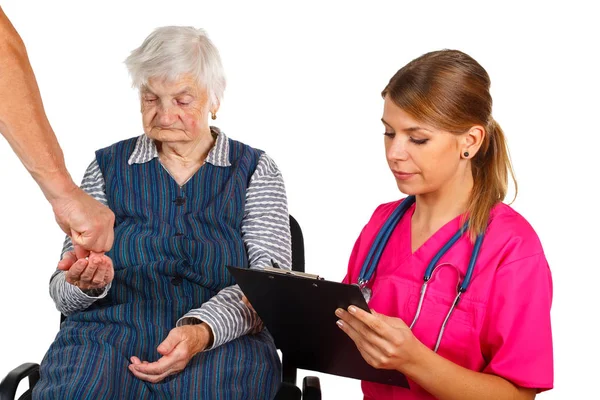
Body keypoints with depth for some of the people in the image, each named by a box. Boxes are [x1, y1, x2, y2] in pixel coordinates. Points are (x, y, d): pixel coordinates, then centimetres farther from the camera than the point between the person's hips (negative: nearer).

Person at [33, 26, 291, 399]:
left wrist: (202, 330, -21)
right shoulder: (108, 166, 13)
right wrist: (88, 283, -15)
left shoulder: (255, 171, 9)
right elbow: (63, 292, 11)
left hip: (221, 342, -1)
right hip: (108, 336, 1)